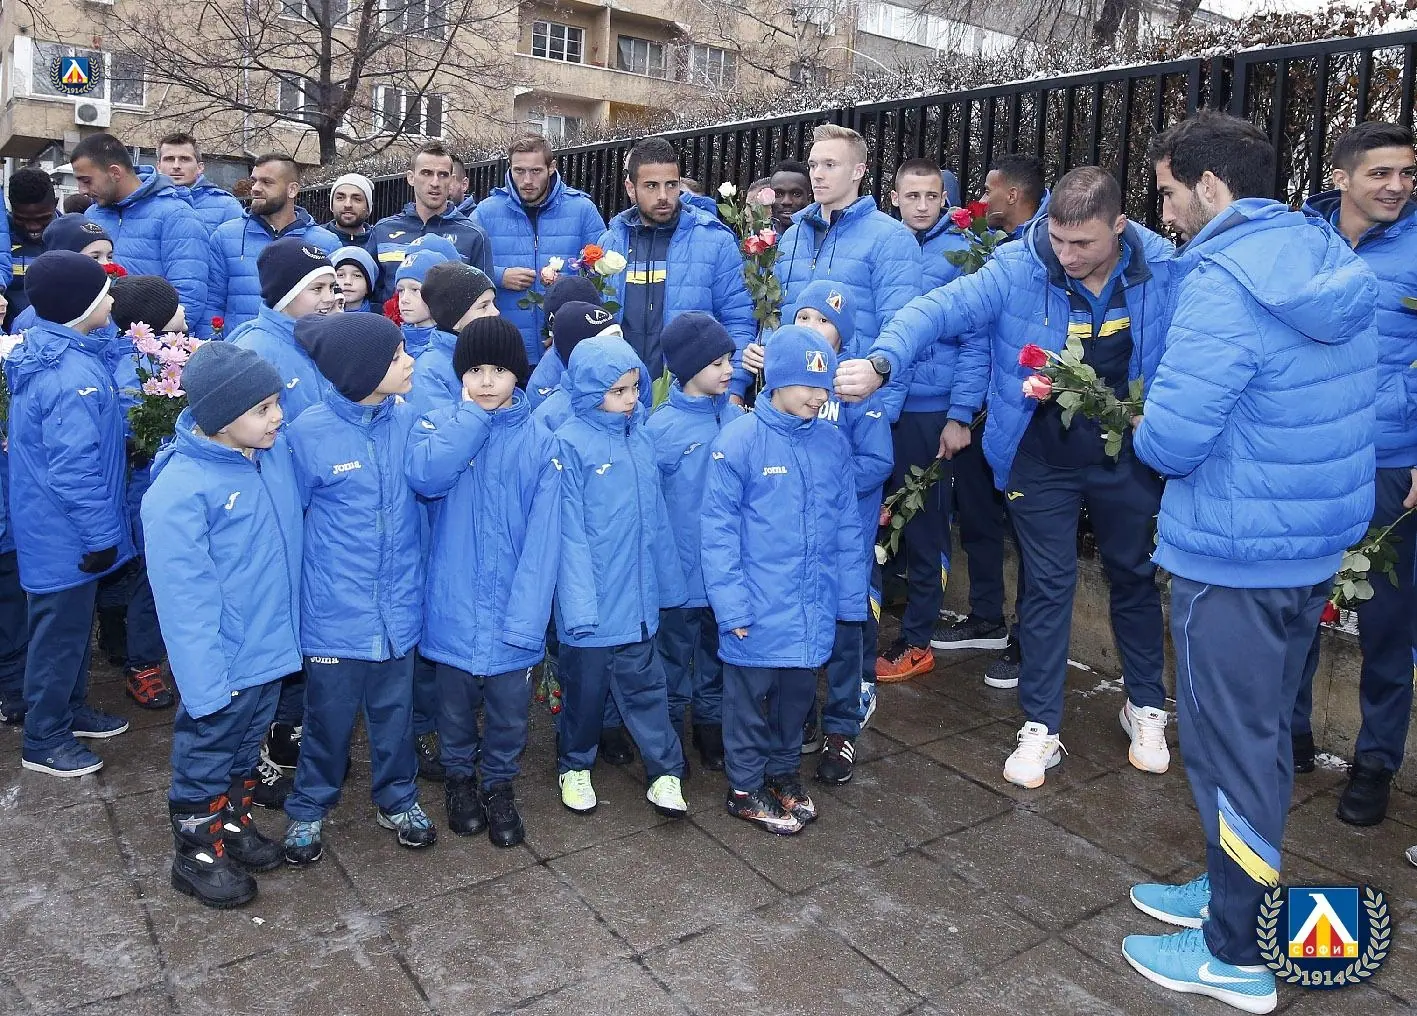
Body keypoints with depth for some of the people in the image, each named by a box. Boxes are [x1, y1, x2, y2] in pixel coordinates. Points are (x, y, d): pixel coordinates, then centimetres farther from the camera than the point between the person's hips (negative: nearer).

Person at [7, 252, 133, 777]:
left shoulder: (47, 350, 3)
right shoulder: (72, 376, -28)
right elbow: (75, 469, -28)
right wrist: (101, 535, -19)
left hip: (57, 525, 9)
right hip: (66, 534, -9)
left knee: (74, 622, 23)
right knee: (60, 632, 6)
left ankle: (71, 709, 41)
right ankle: (44, 741, 23)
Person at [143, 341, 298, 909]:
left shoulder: (275, 451, -6)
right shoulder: (179, 491, -25)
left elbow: (296, 522, 12)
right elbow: (185, 600, -22)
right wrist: (205, 685, -20)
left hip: (273, 648, 6)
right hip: (224, 662, -6)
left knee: (245, 753, 26)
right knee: (206, 760, 16)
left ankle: (234, 825, 47)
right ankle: (197, 855, 37)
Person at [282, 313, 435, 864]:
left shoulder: (408, 420, -4)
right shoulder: (310, 432, -14)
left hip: (398, 606, 3)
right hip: (335, 611, -3)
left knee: (394, 710, 19)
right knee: (329, 715, 14)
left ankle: (398, 798, 41)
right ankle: (309, 808, 38)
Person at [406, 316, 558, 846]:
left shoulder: (540, 440, -3)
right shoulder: (439, 425, 0)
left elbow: (543, 537, -9)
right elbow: (426, 475, -24)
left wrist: (525, 618, -18)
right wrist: (474, 414, -15)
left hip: (511, 611, 0)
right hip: (453, 605, 1)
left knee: (509, 708, 10)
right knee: (456, 701, 17)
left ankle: (499, 784, 36)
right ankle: (458, 777, 43)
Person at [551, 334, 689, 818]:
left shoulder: (640, 438, 3)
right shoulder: (570, 443, -13)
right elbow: (568, 531, -15)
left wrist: (668, 582, 12)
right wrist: (578, 603, -18)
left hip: (637, 598, 4)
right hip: (591, 602, -4)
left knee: (644, 686, 11)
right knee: (585, 688, 13)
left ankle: (665, 773, 20)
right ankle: (575, 766, 33)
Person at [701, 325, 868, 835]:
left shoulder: (832, 442, 2)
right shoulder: (738, 441, -13)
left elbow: (847, 525, 8)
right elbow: (719, 529, -13)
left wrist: (852, 597, 7)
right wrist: (731, 605, -15)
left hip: (812, 608, 5)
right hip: (757, 610, -4)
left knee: (797, 695, 19)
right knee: (750, 699, 11)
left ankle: (783, 771, 40)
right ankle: (745, 789, 28)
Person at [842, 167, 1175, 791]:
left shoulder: (1161, 269, -12)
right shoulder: (1017, 270, -19)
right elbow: (940, 310, -28)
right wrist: (882, 362, -45)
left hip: (1128, 454, 2)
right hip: (1042, 456, -2)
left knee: (1134, 575, 16)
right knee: (1048, 585, 4)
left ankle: (1145, 707, 37)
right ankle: (1041, 728, 17)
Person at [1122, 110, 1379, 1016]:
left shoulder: (1226, 279, -21)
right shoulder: (1330, 259, 7)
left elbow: (1169, 441, -26)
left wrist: (1148, 429, -3)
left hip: (1236, 553, -9)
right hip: (1317, 539, 9)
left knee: (1228, 742, 5)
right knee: (1261, 728, 21)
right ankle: (1238, 889, 40)